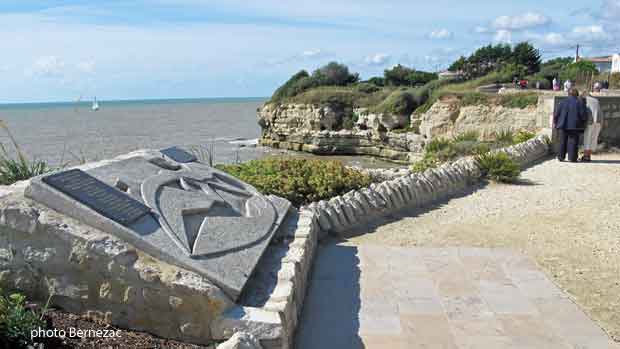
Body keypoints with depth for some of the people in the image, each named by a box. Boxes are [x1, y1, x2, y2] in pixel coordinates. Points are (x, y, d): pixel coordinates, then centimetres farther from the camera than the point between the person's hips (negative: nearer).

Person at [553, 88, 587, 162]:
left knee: (562, 142, 11)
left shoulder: (563, 102, 2)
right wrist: (582, 124, 10)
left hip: (563, 125, 2)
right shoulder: (580, 102, -2)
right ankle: (572, 158, 0)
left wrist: (555, 122, 14)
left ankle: (561, 157, 13)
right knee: (573, 142, 2)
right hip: (574, 125, -2)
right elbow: (583, 115, -5)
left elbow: (556, 113, 1)